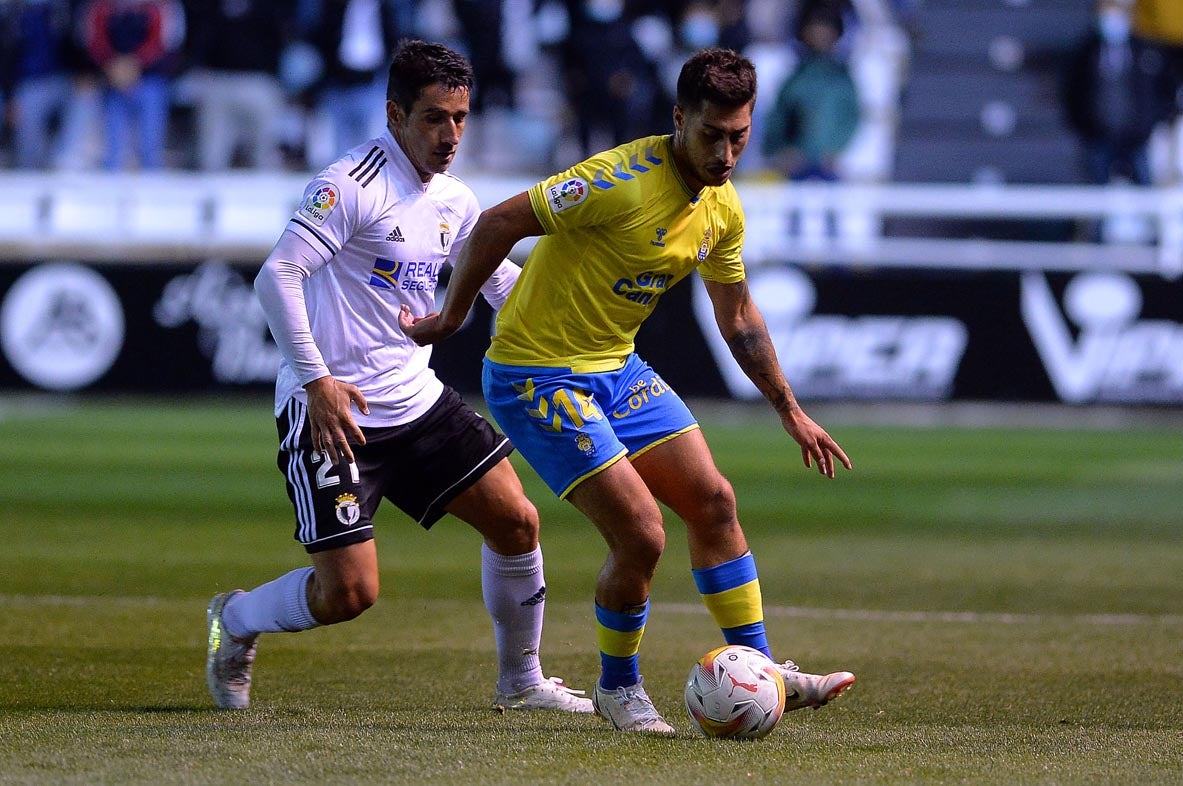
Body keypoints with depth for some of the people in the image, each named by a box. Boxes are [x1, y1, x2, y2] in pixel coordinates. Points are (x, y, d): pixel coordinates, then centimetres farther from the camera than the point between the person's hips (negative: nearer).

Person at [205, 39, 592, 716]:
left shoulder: (454, 201, 9)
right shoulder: (351, 185, -16)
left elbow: (499, 279, 25)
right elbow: (277, 277, -23)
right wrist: (318, 381, -27)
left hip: (418, 401, 8)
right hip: (332, 409, -8)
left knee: (516, 521, 2)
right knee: (349, 593, -12)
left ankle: (521, 681, 21)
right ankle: (235, 622, 18)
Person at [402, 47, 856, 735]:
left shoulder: (724, 209, 2)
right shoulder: (625, 181, -25)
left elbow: (738, 317, 18)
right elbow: (500, 223, -20)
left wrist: (790, 410, 19)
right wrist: (452, 317, -10)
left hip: (617, 369, 8)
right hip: (536, 375, -8)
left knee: (714, 503, 4)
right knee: (642, 536, -12)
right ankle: (619, 689, 12)